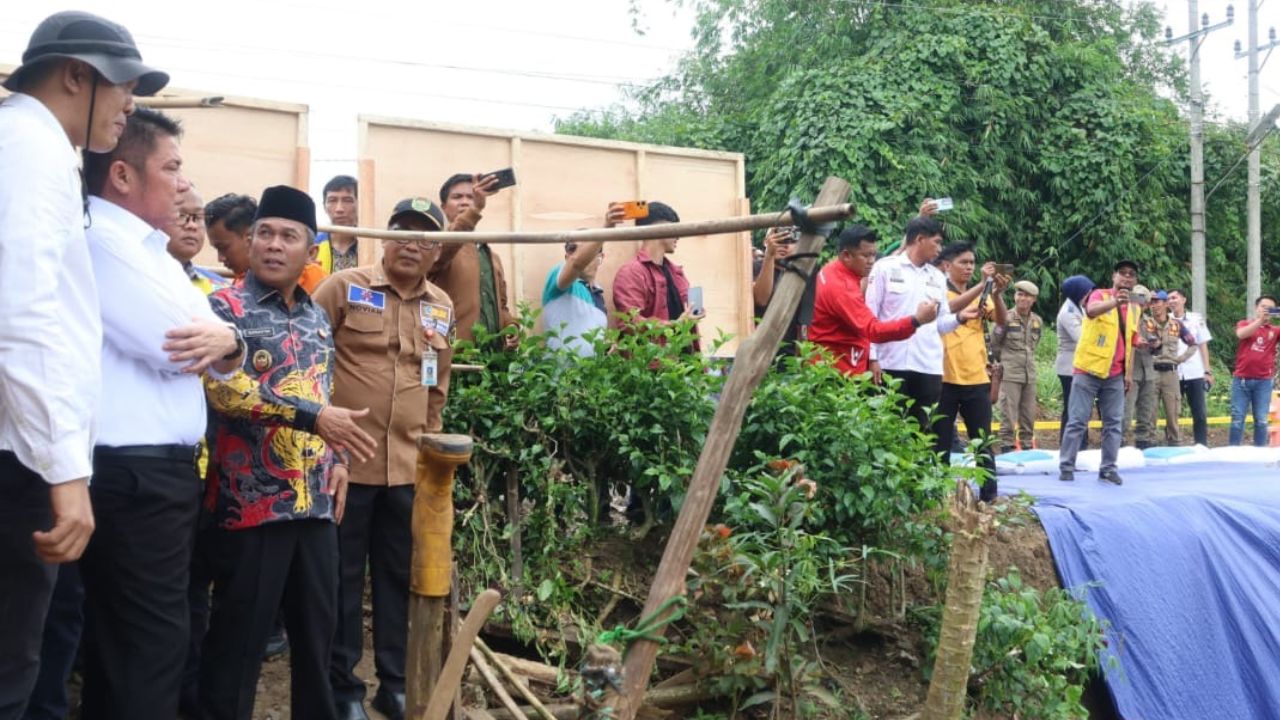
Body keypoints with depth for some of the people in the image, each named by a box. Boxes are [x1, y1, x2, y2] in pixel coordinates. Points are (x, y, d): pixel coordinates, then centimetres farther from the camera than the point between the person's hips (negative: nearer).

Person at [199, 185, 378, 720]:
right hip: (251, 500, -6)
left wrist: (337, 458, 8)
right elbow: (226, 389, -21)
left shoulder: (316, 318, 15)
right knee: (239, 636, 2)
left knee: (319, 626, 14)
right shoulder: (224, 308, -6)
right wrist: (314, 416, -25)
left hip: (316, 500, 6)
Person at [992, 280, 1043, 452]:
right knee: (1009, 414, -5)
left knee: (1029, 415, 10)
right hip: (1010, 374, -5)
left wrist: (1027, 360, 15)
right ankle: (1007, 447, 1)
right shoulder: (1006, 318, -8)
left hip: (1030, 374, 5)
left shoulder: (1038, 321, 8)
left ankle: (1027, 446, 19)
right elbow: (994, 344, 2)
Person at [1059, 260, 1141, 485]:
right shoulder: (1099, 296, -5)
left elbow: (1130, 343, 21)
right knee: (1077, 421, -3)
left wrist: (1128, 372, 14)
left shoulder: (1133, 309, 13)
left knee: (1114, 423, 5)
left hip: (1115, 375, 6)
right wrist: (1115, 301, -49)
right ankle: (1066, 467, 3)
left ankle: (1108, 468, 12)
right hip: (1088, 370, -5)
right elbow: (1091, 310, -30)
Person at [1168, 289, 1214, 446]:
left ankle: (1201, 446, 4)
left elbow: (1203, 346, 8)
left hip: (1195, 373, 0)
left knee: (1200, 413, 0)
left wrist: (1208, 371, 3)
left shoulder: (1197, 319, 7)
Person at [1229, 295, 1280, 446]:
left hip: (1263, 381, 1)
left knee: (1261, 420, 3)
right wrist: (1260, 320, -22)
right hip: (1241, 379, -1)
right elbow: (1241, 334, -16)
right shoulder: (1244, 324, 7)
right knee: (1237, 419, 1)